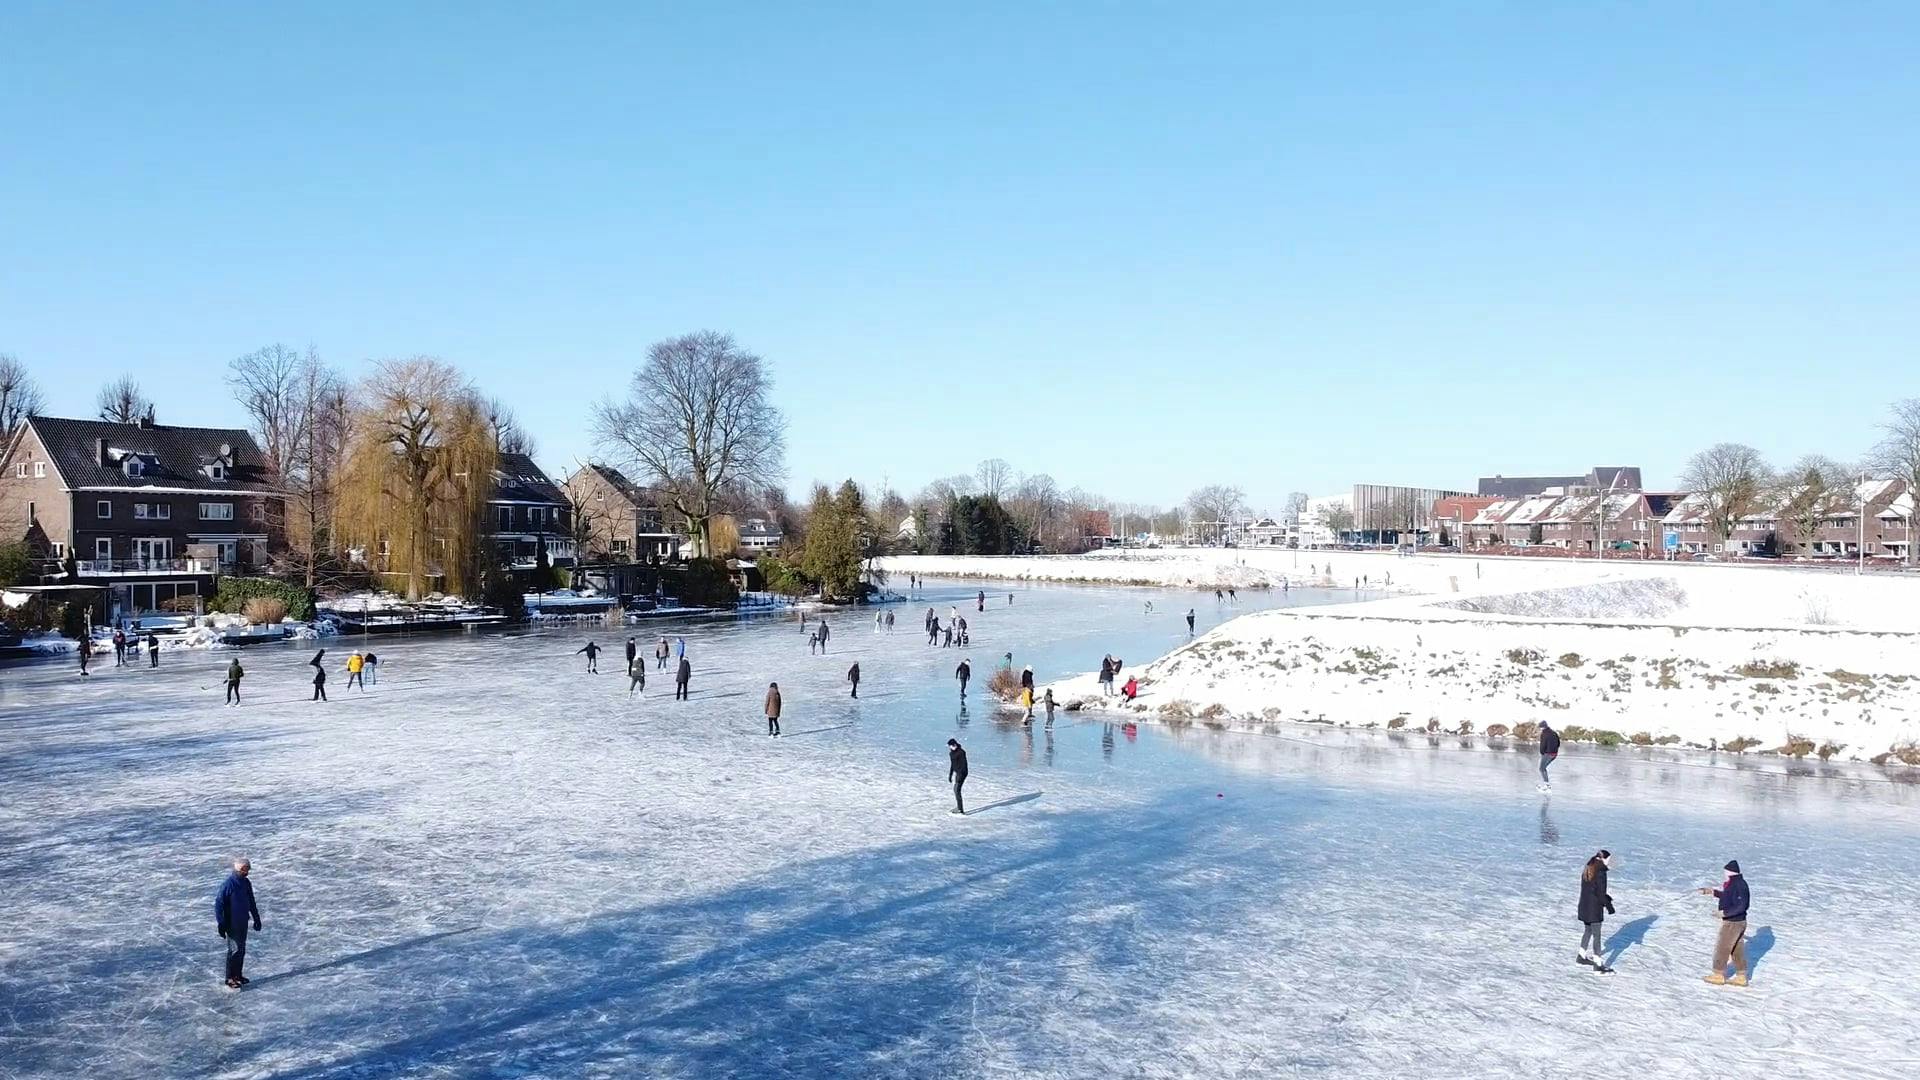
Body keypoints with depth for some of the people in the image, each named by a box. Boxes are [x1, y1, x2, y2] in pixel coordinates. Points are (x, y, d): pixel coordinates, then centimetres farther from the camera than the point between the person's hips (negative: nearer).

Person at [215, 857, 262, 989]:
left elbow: (251, 903, 17)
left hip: (243, 922, 7)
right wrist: (221, 924, -19)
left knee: (242, 949, 12)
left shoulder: (246, 883, 6)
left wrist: (256, 919, 19)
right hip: (232, 923, -7)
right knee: (235, 950, -7)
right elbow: (218, 904, -16)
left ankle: (238, 975, 23)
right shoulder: (228, 884, -17)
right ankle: (230, 979, 0)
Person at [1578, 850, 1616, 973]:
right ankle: (1598, 965, 3)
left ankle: (1582, 956, 36)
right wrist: (1609, 906, -5)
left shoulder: (1587, 870, 7)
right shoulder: (1601, 873, -20)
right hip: (1595, 909, -8)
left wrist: (1606, 897, 20)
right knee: (1596, 935, -1)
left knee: (1588, 931, 24)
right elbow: (1600, 893, -19)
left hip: (1584, 907, 8)